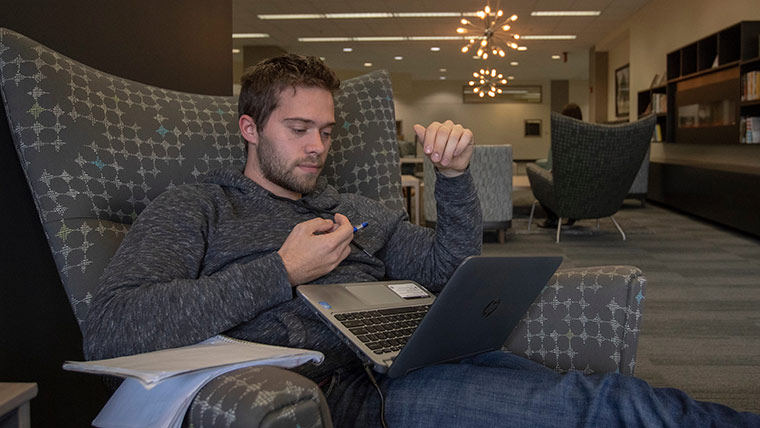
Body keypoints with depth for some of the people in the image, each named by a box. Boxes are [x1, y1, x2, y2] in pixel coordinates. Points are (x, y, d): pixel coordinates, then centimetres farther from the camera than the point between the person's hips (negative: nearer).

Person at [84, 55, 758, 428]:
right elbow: (110, 332, -10)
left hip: (406, 362, 6)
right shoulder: (192, 211, 7)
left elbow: (449, 267, 21)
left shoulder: (354, 210, 25)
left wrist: (455, 176, 2)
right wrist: (282, 271, -11)